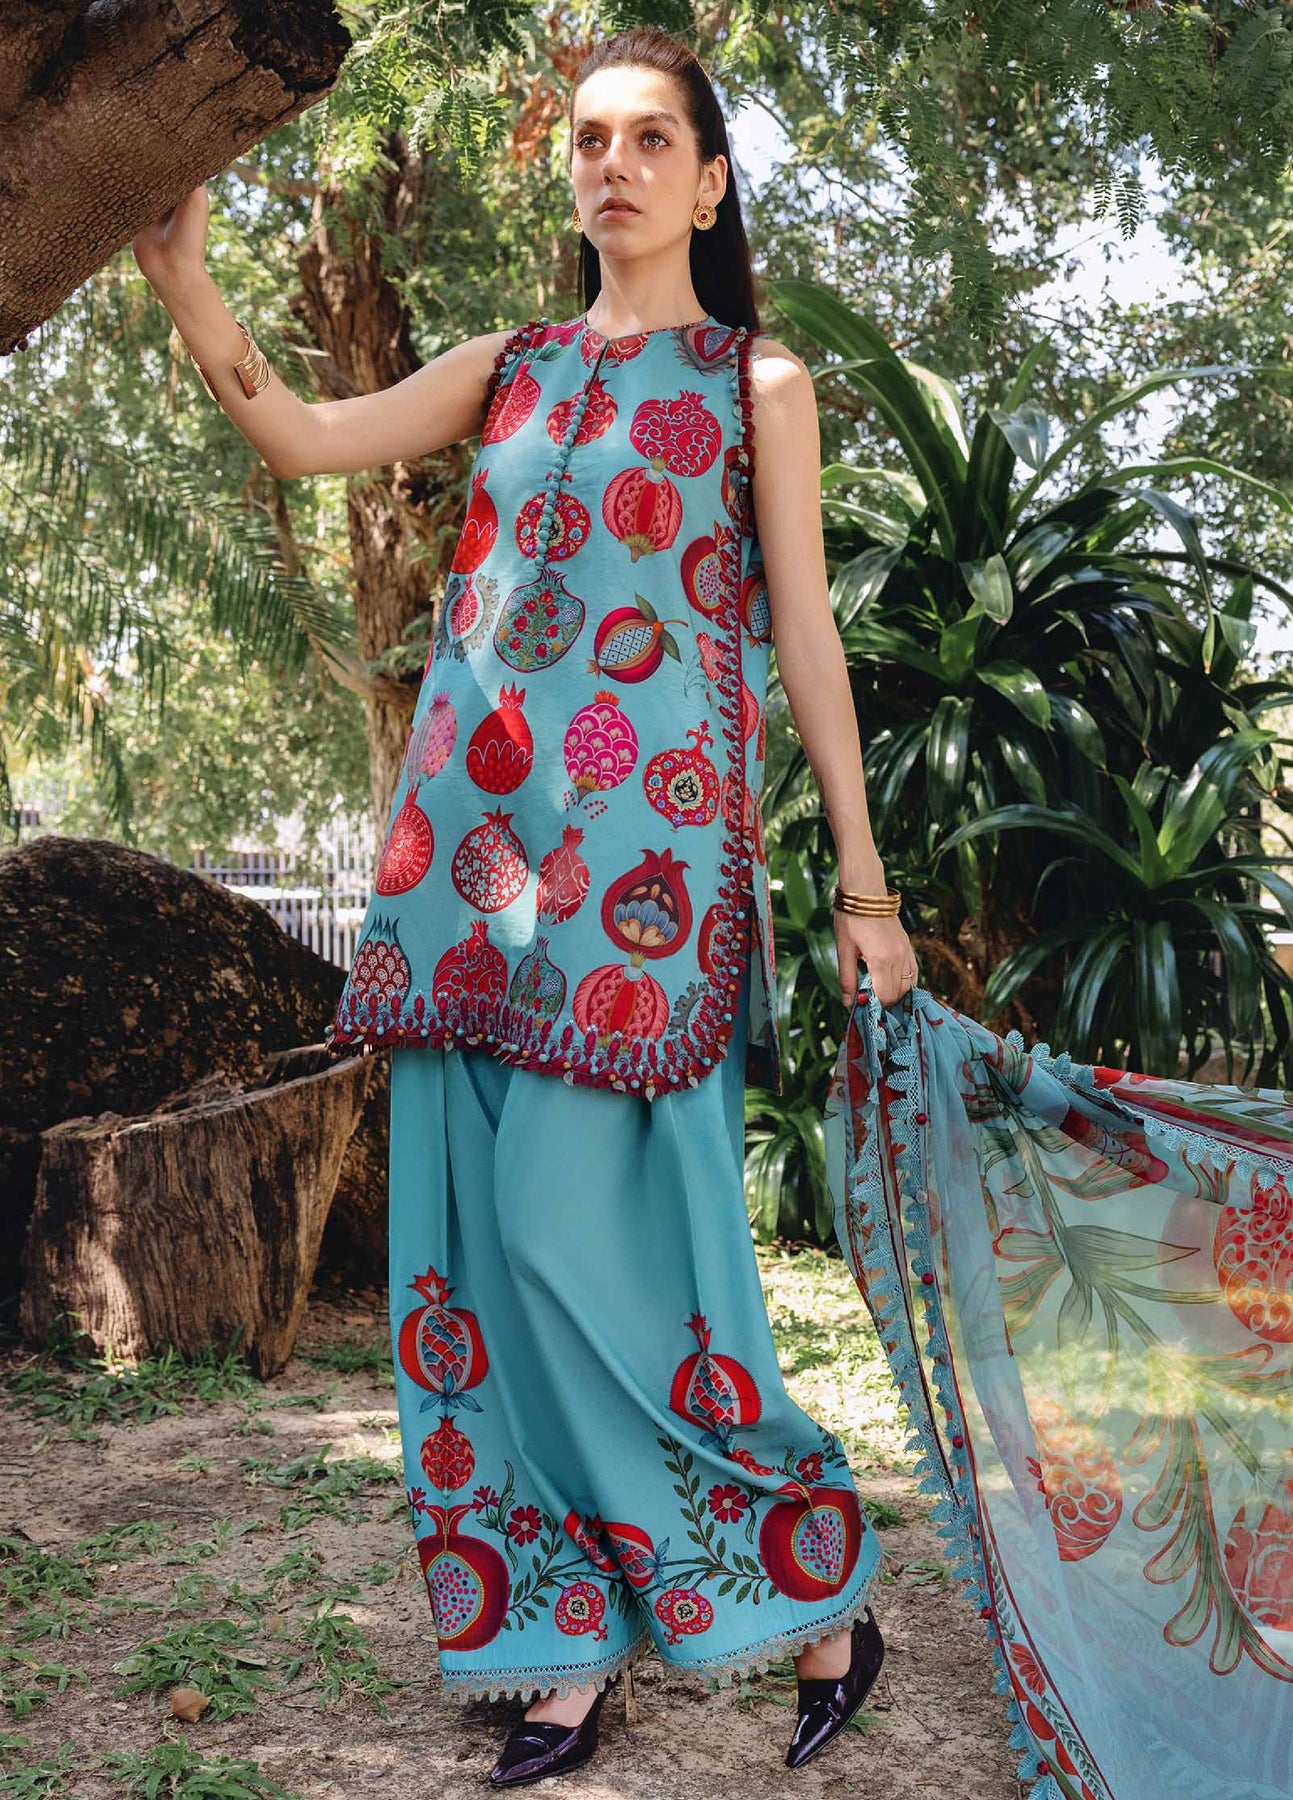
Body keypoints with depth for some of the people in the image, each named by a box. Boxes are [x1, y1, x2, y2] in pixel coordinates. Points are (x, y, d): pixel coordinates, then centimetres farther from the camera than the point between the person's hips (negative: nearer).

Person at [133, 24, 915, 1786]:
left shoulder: (758, 382, 9)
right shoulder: (510, 365, 18)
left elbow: (805, 628, 4)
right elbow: (301, 438, 9)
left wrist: (861, 880, -1)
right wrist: (182, 271, -5)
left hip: (649, 832, -4)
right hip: (479, 827, 5)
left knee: (583, 1224, -12)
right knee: (487, 1229, 1)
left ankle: (817, 1586, 6)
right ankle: (568, 1643, 12)